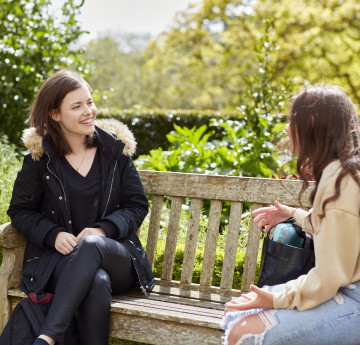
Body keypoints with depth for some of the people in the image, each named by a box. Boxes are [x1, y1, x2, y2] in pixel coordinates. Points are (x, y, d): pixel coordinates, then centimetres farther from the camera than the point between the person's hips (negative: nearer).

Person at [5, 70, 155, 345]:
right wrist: (54, 235, -11)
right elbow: (20, 211, 9)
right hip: (59, 258, -1)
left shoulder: (115, 149, 7)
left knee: (90, 245, -37)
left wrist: (103, 230, -12)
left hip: (116, 257, 1)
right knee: (97, 282, -37)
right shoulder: (40, 157, 4)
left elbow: (137, 205, 7)